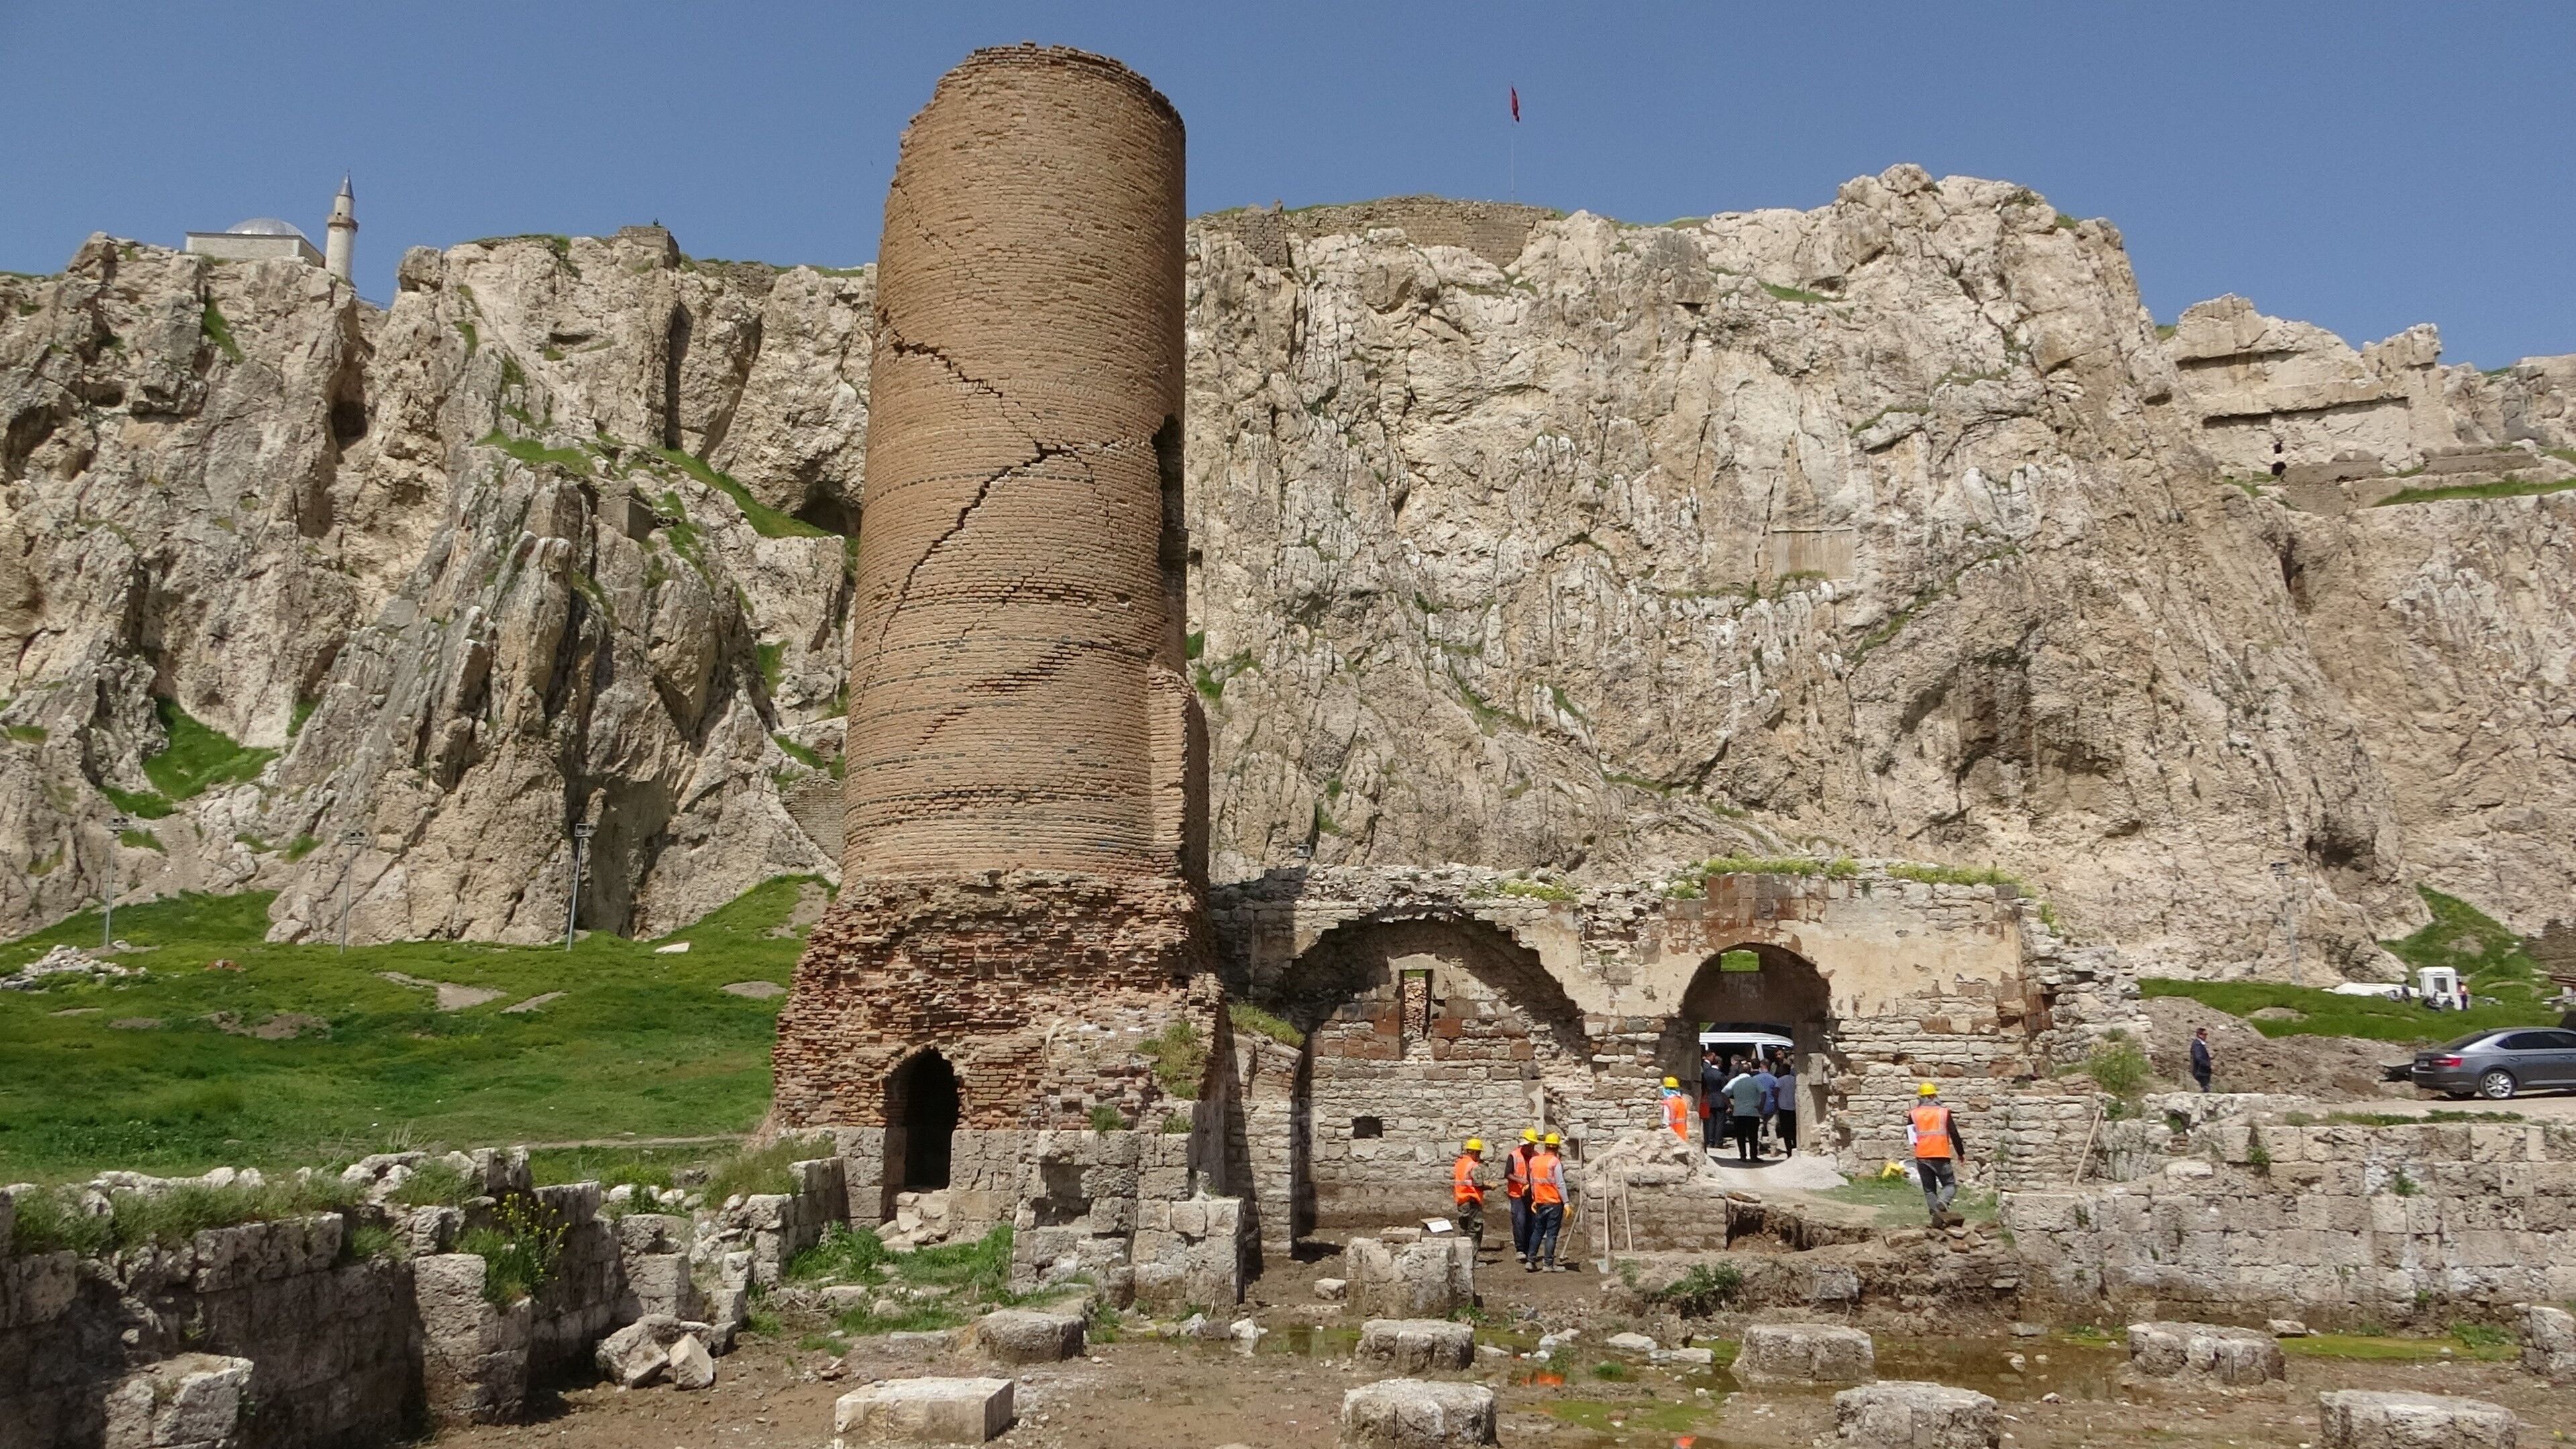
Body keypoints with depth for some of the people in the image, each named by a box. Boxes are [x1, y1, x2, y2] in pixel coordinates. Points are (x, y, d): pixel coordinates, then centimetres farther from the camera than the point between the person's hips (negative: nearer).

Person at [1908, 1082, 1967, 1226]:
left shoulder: (1913, 1115, 4)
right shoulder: (1944, 1113, -1)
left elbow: (1909, 1137, 13)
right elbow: (1954, 1135, 0)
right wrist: (1961, 1153, 13)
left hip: (1922, 1157, 2)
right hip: (1941, 1156, -2)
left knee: (1929, 1189, 12)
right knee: (1950, 1185, 8)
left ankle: (1936, 1214, 1)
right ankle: (1942, 1202, -20)